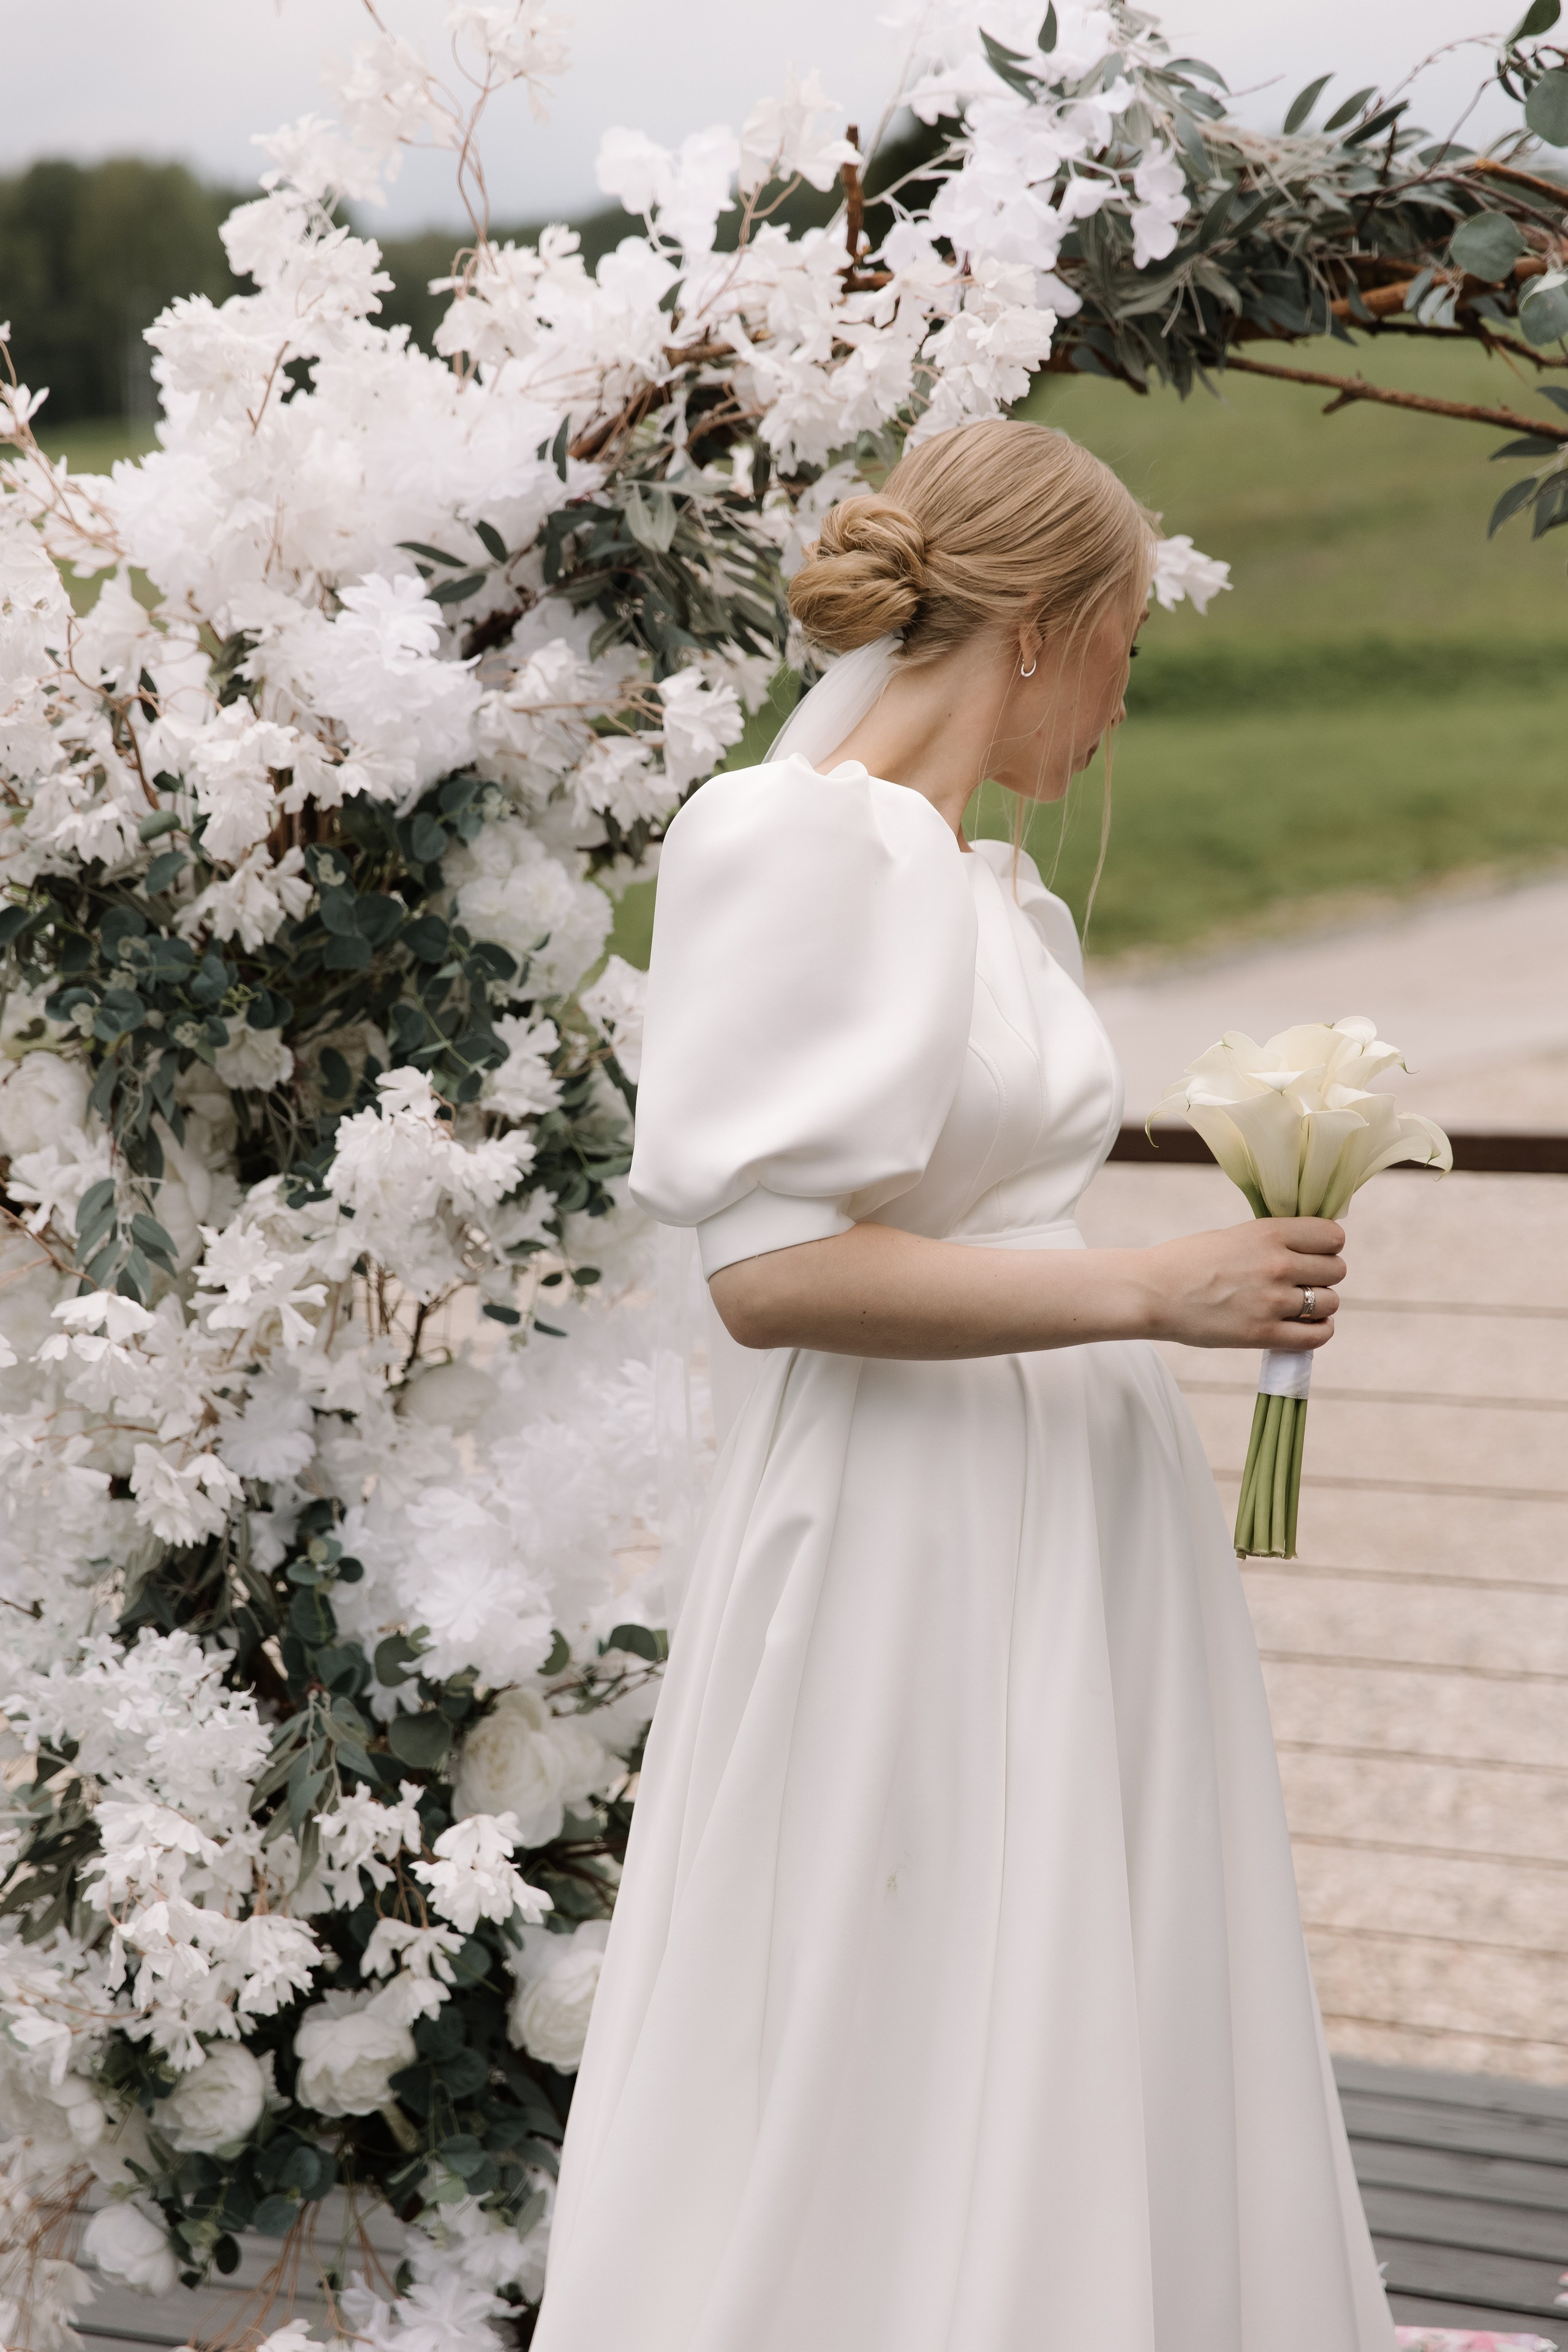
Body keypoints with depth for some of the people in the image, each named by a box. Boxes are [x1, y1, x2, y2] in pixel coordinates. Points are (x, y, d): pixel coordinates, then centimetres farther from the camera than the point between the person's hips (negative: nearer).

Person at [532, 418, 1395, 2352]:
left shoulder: (986, 883, 13)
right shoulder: (787, 847, -12)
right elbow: (772, 1271, -19)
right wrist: (1151, 1289, -18)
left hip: (1084, 1530, 9)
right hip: (910, 1543, -8)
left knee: (1110, 2086, 11)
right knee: (901, 2111, -2)